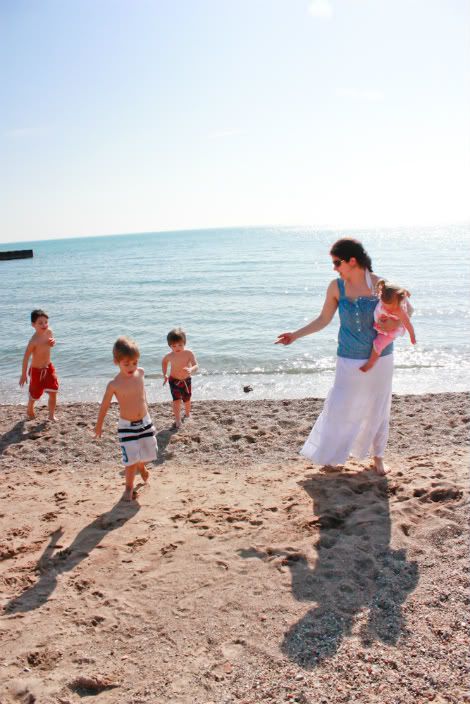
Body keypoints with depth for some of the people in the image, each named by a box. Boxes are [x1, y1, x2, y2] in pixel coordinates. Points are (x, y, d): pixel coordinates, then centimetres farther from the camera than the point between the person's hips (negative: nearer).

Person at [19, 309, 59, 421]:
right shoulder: (34, 341, -29)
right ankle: (30, 411, 42)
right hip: (37, 370, -5)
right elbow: (26, 357, -23)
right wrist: (23, 375, -19)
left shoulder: (49, 332, -10)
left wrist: (53, 342, -15)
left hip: (48, 367, 5)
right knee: (35, 395, 13)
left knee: (53, 392, -1)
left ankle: (51, 415, 13)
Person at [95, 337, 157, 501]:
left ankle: (141, 467, 51)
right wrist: (99, 425, 4)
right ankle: (129, 486, 17)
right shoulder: (114, 384, -20)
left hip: (145, 421, 4)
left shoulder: (140, 372, -8)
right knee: (132, 459, -7)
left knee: (147, 454, 16)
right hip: (126, 426, -4)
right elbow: (104, 405, -6)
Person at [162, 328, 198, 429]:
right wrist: (165, 374, 5)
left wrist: (191, 370, -50)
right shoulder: (169, 356, -16)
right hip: (174, 381, -1)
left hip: (186, 380, 1)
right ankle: (177, 421, -5)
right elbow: (164, 361, 8)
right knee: (176, 400, -12)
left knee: (187, 400, 18)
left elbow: (196, 365, -28)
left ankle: (187, 414, 46)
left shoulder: (188, 353, -22)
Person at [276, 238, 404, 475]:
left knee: (378, 410, 10)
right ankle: (329, 456, 20)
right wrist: (295, 335, 0)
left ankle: (378, 458, 30)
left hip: (381, 358, 0)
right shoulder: (336, 287, -5)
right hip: (350, 361, 1)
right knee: (339, 409, 0)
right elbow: (323, 319, 4)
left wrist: (395, 324, -19)